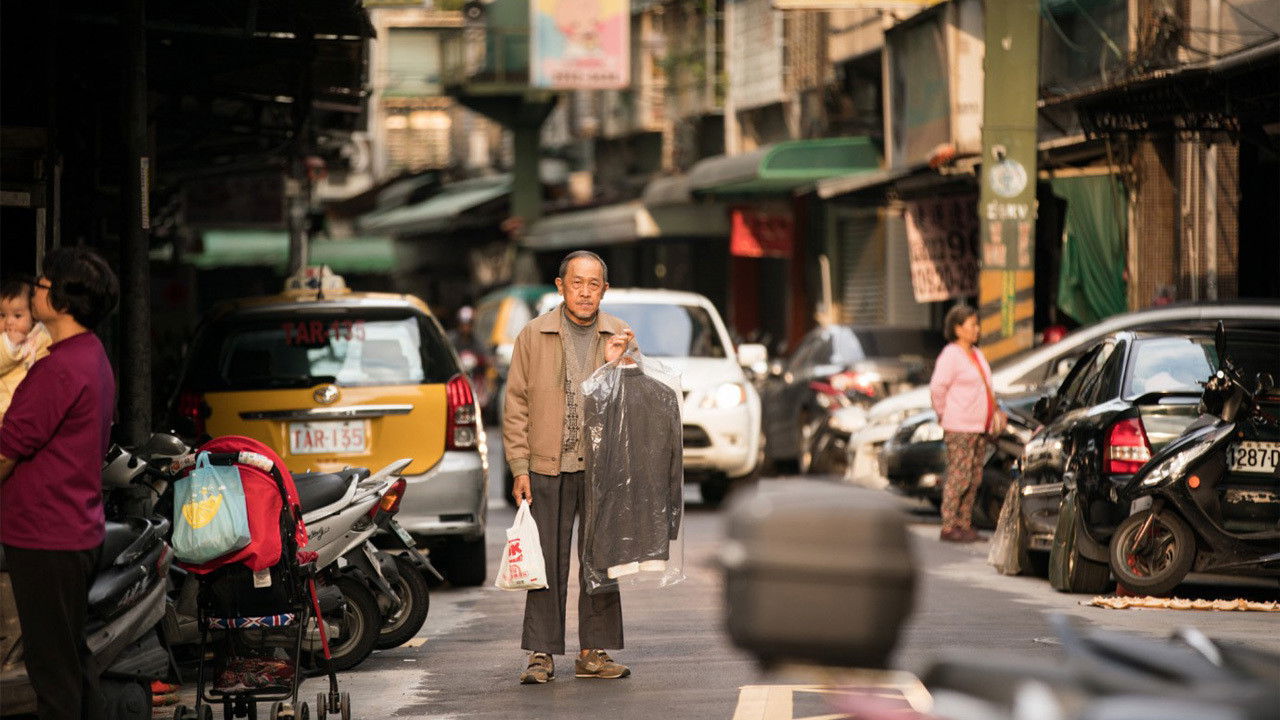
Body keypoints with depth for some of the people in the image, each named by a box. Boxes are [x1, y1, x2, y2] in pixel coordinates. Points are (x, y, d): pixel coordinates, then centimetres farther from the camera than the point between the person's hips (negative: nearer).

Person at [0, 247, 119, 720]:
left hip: (44, 538, -10)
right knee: (73, 656, 17)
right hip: (81, 530, 10)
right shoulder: (94, 358, 12)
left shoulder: (60, 368, -20)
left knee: (52, 667, -3)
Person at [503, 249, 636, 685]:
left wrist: (616, 364, -12)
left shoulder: (620, 338, 7)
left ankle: (593, 653, 12)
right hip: (549, 468, -2)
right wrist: (520, 466, -3)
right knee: (547, 562, -1)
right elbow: (517, 403, 3)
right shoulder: (534, 335, 3)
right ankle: (542, 654, 4)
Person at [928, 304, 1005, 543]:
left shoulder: (976, 354, 17)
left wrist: (995, 411, 17)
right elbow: (937, 388, -18)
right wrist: (943, 414, -10)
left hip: (978, 427, 9)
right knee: (958, 478, -9)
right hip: (959, 428, -9)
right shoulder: (951, 355, -11)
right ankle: (949, 527, -6)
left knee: (974, 479, 9)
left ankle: (965, 525, 15)